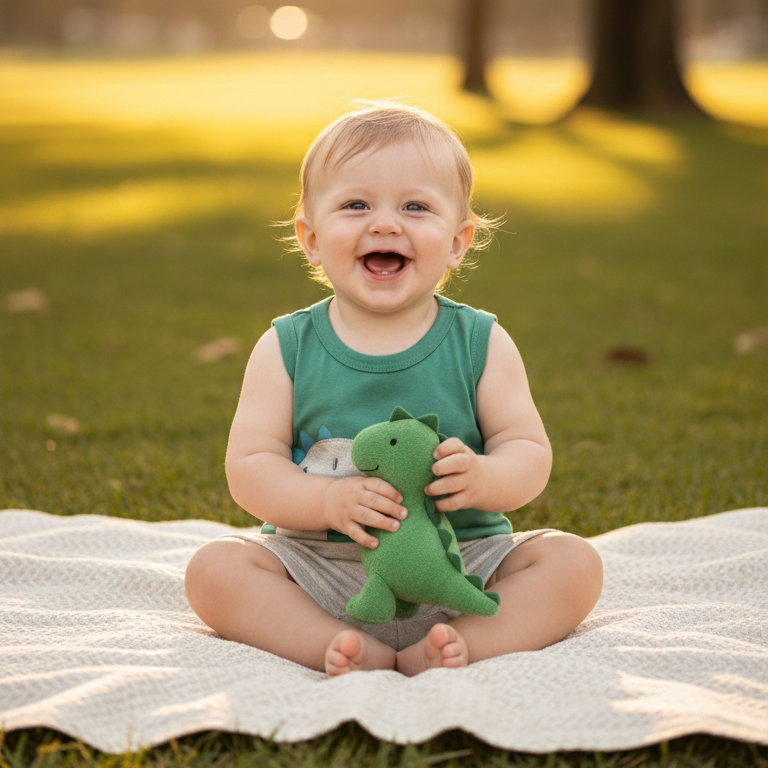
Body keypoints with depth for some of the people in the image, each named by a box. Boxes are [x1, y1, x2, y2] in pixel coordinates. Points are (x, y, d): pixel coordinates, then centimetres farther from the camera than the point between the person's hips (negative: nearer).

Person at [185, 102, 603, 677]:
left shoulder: (482, 343, 0)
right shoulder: (287, 348, -1)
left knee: (574, 562, -19)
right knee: (214, 568, -21)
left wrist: (482, 478, -27)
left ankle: (451, 648, -30)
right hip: (321, 567, 0)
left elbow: (530, 451, -3)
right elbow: (249, 467, -6)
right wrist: (329, 500, -25)